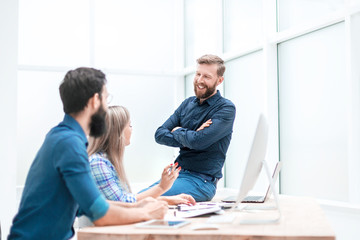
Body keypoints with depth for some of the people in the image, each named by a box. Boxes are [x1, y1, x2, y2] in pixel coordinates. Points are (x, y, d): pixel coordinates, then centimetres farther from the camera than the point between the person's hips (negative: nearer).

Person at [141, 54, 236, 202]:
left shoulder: (226, 109, -7)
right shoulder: (188, 104, 13)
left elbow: (199, 141, -21)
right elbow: (160, 135, 5)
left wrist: (178, 131, -1)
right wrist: (190, 137, -10)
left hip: (202, 180, -6)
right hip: (177, 173, 7)